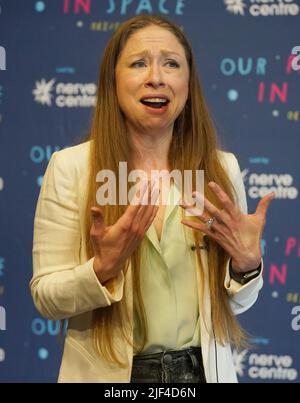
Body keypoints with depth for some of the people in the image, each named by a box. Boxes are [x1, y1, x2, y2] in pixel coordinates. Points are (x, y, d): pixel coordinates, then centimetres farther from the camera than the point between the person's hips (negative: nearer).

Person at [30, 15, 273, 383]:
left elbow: (233, 302, 5)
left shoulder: (222, 168, -2)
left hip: (202, 370, 3)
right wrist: (103, 269, -25)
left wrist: (247, 263, -15)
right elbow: (45, 297, -9)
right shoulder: (70, 167, -10)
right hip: (108, 374, -2)